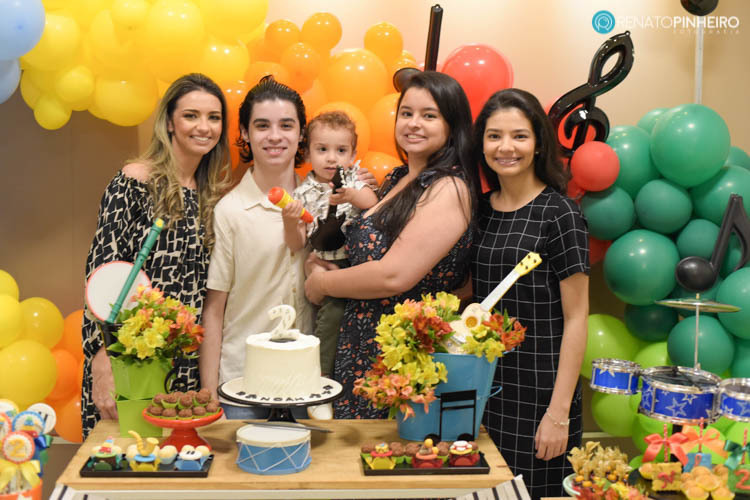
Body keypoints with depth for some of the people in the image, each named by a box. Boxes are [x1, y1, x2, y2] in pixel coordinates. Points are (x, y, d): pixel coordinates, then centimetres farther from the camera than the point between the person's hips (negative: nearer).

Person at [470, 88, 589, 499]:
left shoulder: (559, 213, -9)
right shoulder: (481, 210, 7)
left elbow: (575, 319, -11)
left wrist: (559, 412, -15)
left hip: (538, 392, -5)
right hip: (483, 387, 5)